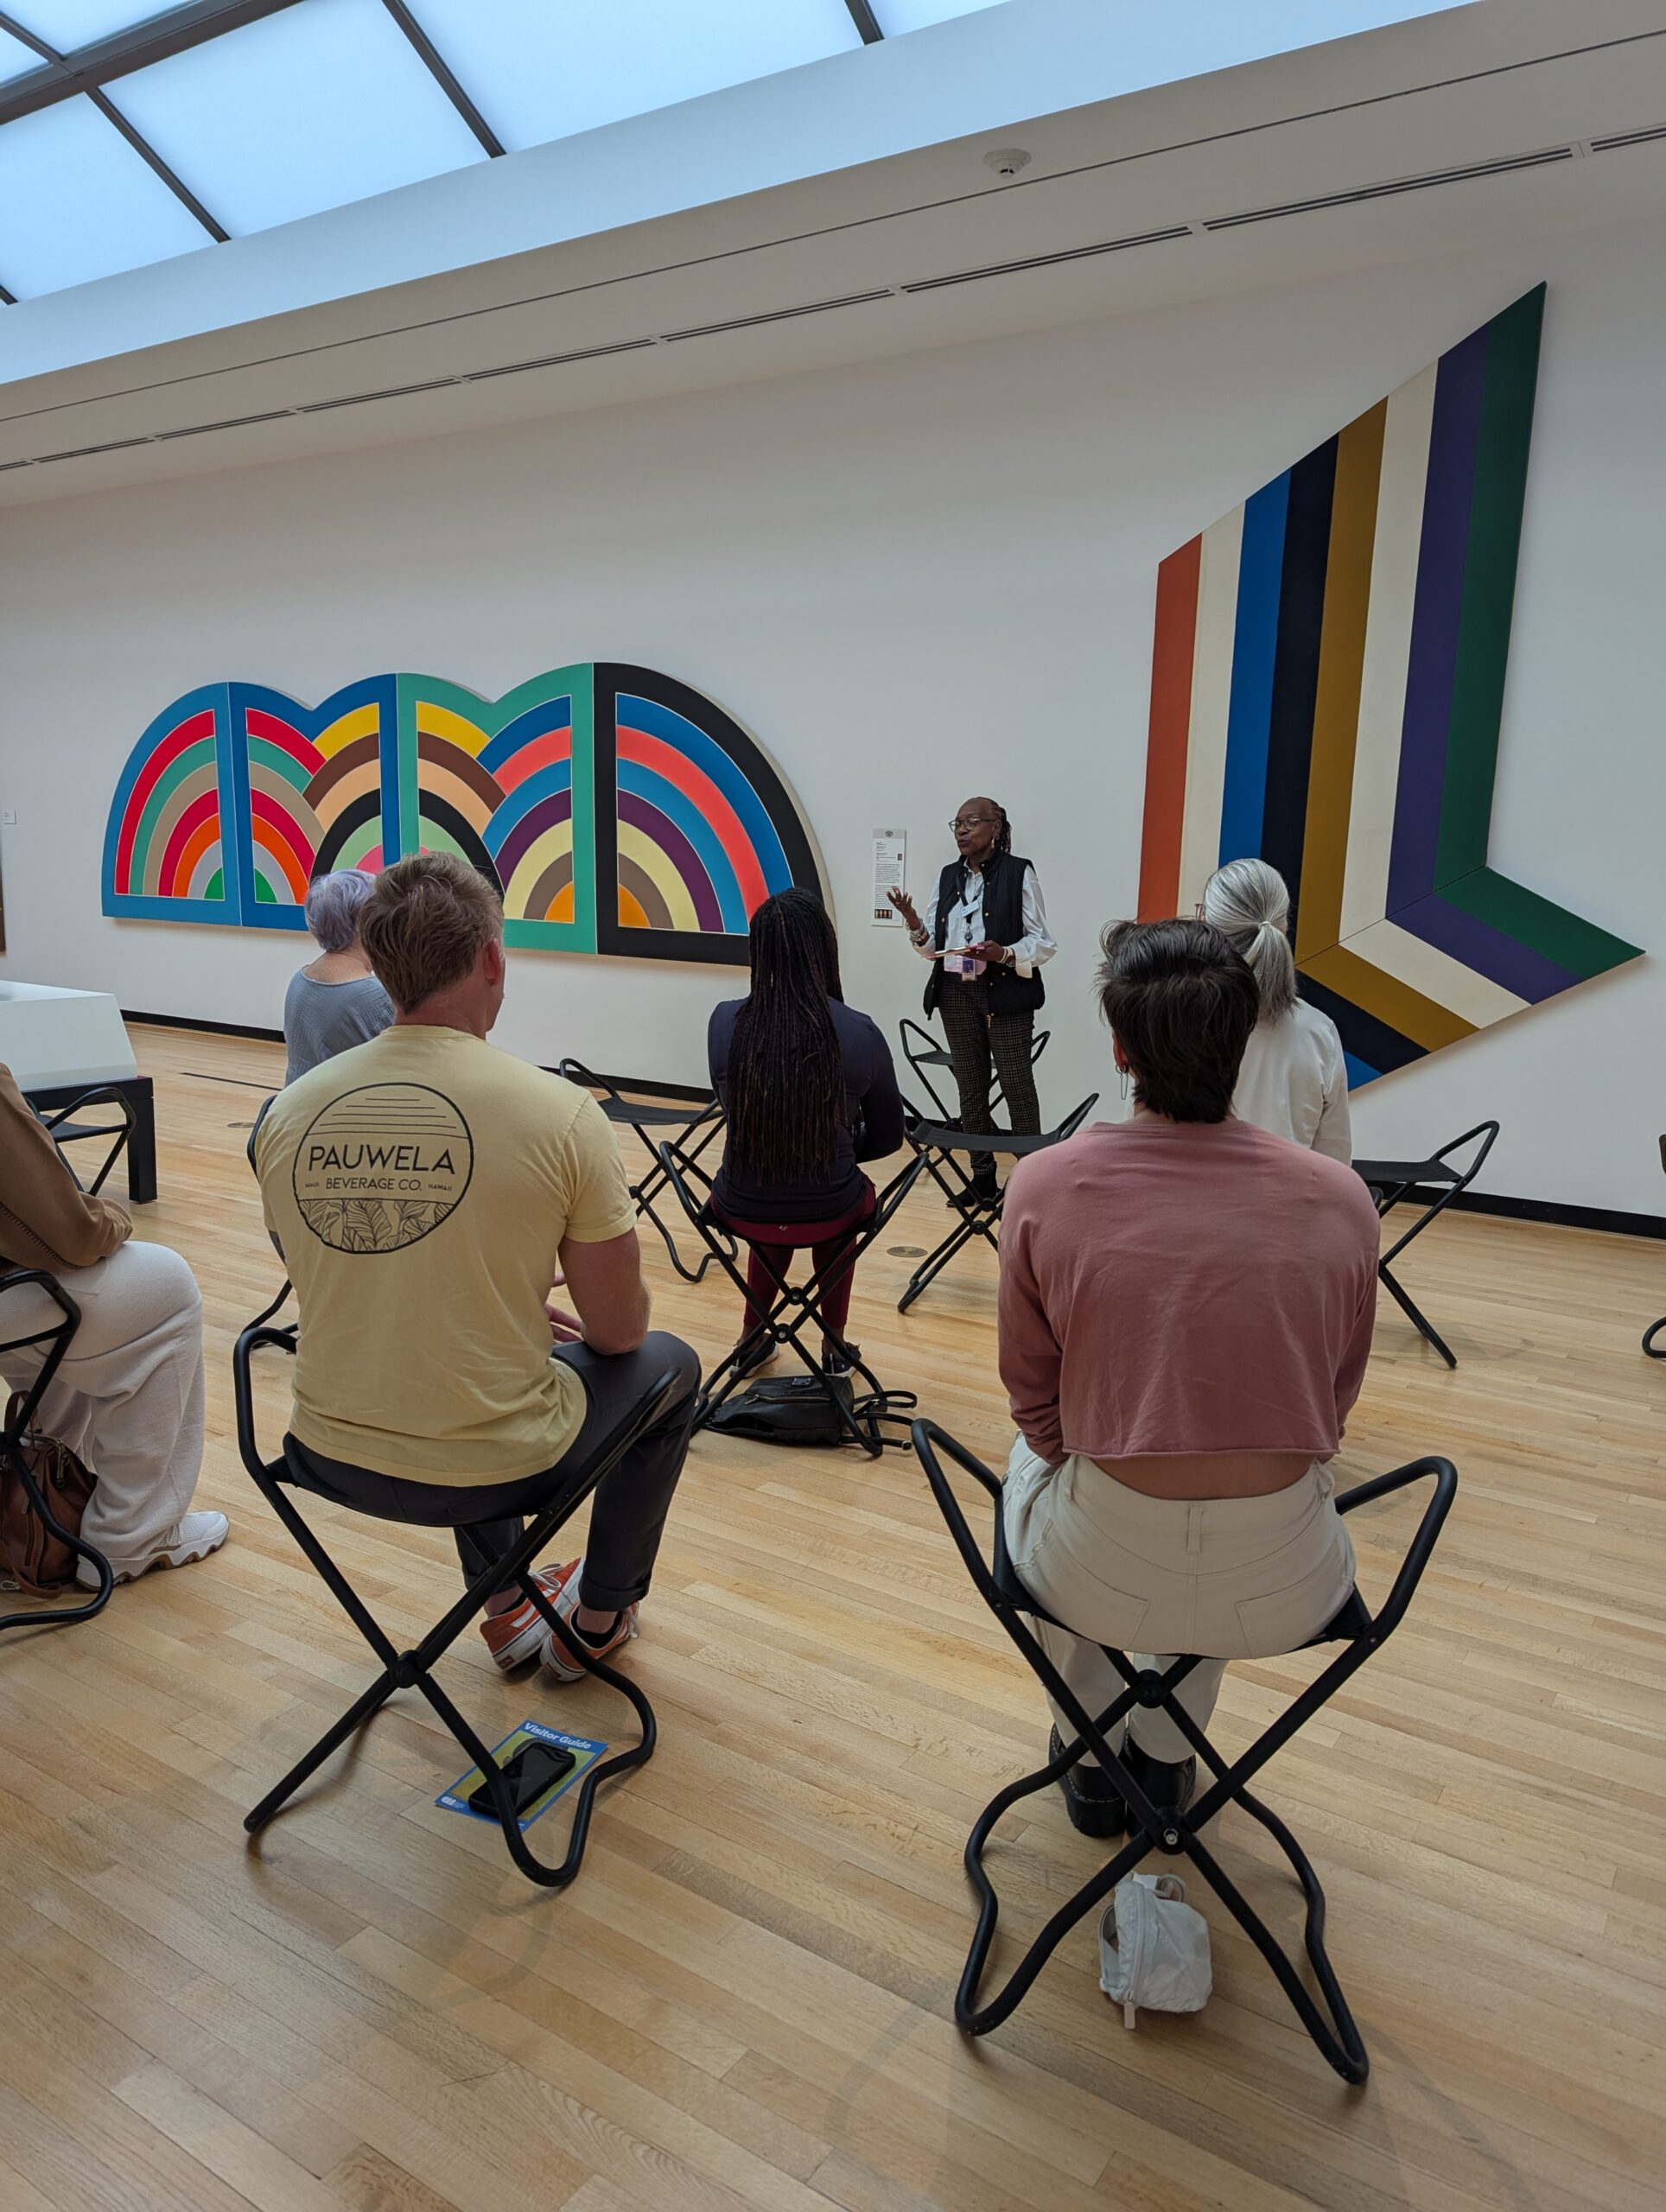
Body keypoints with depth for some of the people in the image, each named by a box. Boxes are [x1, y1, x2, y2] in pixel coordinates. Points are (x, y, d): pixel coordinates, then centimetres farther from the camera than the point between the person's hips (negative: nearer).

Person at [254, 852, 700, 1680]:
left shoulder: (288, 1112, -4)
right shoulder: (558, 1111, -18)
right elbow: (617, 1331, -9)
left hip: (332, 1458, 5)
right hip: (491, 1469, -5)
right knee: (669, 1368, 24)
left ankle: (508, 1610, 42)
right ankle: (594, 1621, 35)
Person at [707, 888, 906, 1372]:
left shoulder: (725, 1021, -9)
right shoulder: (860, 1033, -13)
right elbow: (887, 1137, 1)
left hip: (742, 1209, 2)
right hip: (828, 1216, -1)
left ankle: (753, 1337, 43)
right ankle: (834, 1343, 40)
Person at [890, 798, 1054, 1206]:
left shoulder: (1020, 873, -6)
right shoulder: (948, 876, 11)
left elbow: (1043, 943, -6)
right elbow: (933, 945, 11)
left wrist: (1004, 954, -24)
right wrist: (912, 920, -8)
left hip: (1006, 993, -5)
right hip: (955, 993, 5)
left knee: (1016, 1084, -4)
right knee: (970, 1086, 10)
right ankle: (982, 1175, 19)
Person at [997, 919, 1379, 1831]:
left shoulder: (1043, 1186, -12)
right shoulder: (1340, 1199, -9)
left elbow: (1034, 1401, 1)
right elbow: (1333, 1406, 7)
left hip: (1098, 1579, -1)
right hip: (1286, 1592, 2)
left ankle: (1090, 1760, 47)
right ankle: (1165, 1757, 51)